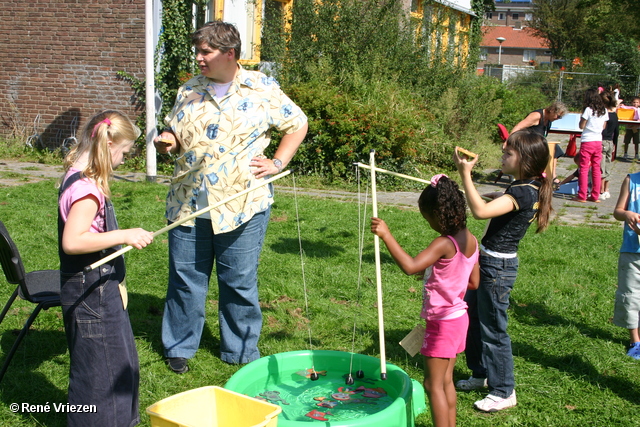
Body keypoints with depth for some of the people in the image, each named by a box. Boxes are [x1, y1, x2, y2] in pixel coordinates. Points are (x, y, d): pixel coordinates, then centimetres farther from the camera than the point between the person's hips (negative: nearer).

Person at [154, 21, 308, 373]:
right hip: (188, 204, 3)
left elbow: (298, 125, 7)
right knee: (185, 279, 10)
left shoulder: (262, 90, -1)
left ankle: (241, 351, 24)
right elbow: (174, 133, 19)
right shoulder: (189, 91, 8)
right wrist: (167, 142, -5)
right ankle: (179, 347, 27)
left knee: (240, 282, 8)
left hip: (242, 206, -3)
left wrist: (277, 163, -3)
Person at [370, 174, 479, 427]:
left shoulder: (444, 244, -25)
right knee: (446, 381, 19)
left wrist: (386, 236, -39)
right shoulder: (470, 240, 2)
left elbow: (410, 266, -40)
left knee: (433, 385, 2)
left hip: (443, 323, -9)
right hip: (459, 317, 9)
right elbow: (474, 282, 10)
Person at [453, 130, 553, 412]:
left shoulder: (523, 192, -23)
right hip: (487, 261, 10)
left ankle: (504, 392, 15)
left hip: (498, 267, -10)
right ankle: (481, 374, 38)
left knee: (493, 329, 1)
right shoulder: (526, 187, 7)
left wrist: (465, 174, -31)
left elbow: (480, 211, -35)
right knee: (471, 318, 21)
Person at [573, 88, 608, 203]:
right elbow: (604, 127, 12)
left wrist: (581, 118, 6)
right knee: (596, 169, 9)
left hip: (587, 141, -5)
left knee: (584, 169, 0)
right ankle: (595, 196, 12)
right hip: (599, 142, 6)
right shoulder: (604, 111, 6)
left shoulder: (588, 110, -11)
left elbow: (581, 126, -8)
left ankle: (582, 196, 0)